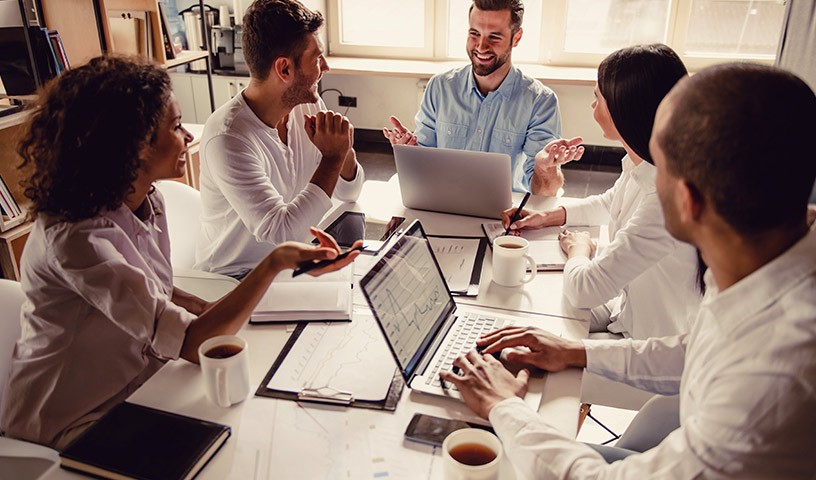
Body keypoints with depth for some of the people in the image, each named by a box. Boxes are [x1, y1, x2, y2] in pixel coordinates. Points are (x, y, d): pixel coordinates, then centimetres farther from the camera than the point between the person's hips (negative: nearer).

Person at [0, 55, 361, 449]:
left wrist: (205, 309, -8)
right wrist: (272, 264, -41)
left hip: (140, 384, 7)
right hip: (76, 423, -7)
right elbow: (193, 344, -33)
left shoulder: (147, 202, -3)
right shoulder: (75, 237, -30)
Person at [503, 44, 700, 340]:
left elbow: (582, 289, -31)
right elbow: (607, 204, 21)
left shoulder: (667, 198, -34)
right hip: (625, 311, 8)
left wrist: (579, 248, -9)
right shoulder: (639, 166, -4)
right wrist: (547, 217, 8)